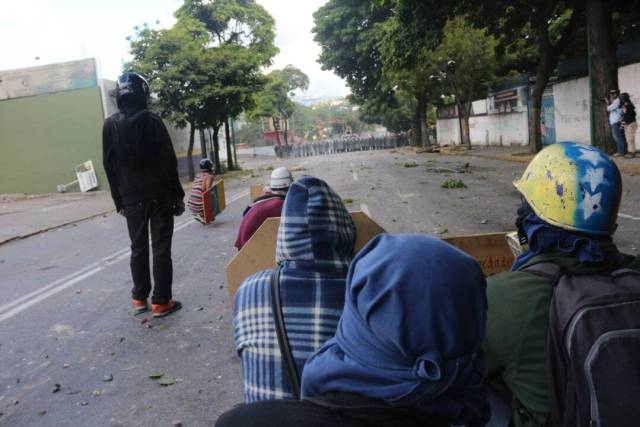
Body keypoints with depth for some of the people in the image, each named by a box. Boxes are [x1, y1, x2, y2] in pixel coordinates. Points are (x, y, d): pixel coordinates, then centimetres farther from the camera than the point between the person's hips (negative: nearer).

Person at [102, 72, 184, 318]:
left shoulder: (110, 125, 3)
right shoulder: (152, 121, -7)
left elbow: (109, 166, 5)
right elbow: (168, 162, -8)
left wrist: (118, 200, 11)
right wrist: (177, 195, -1)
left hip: (131, 199, 3)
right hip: (159, 196, -3)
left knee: (138, 248, 13)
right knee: (161, 248, 1)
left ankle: (140, 299, 19)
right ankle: (161, 301, 3)